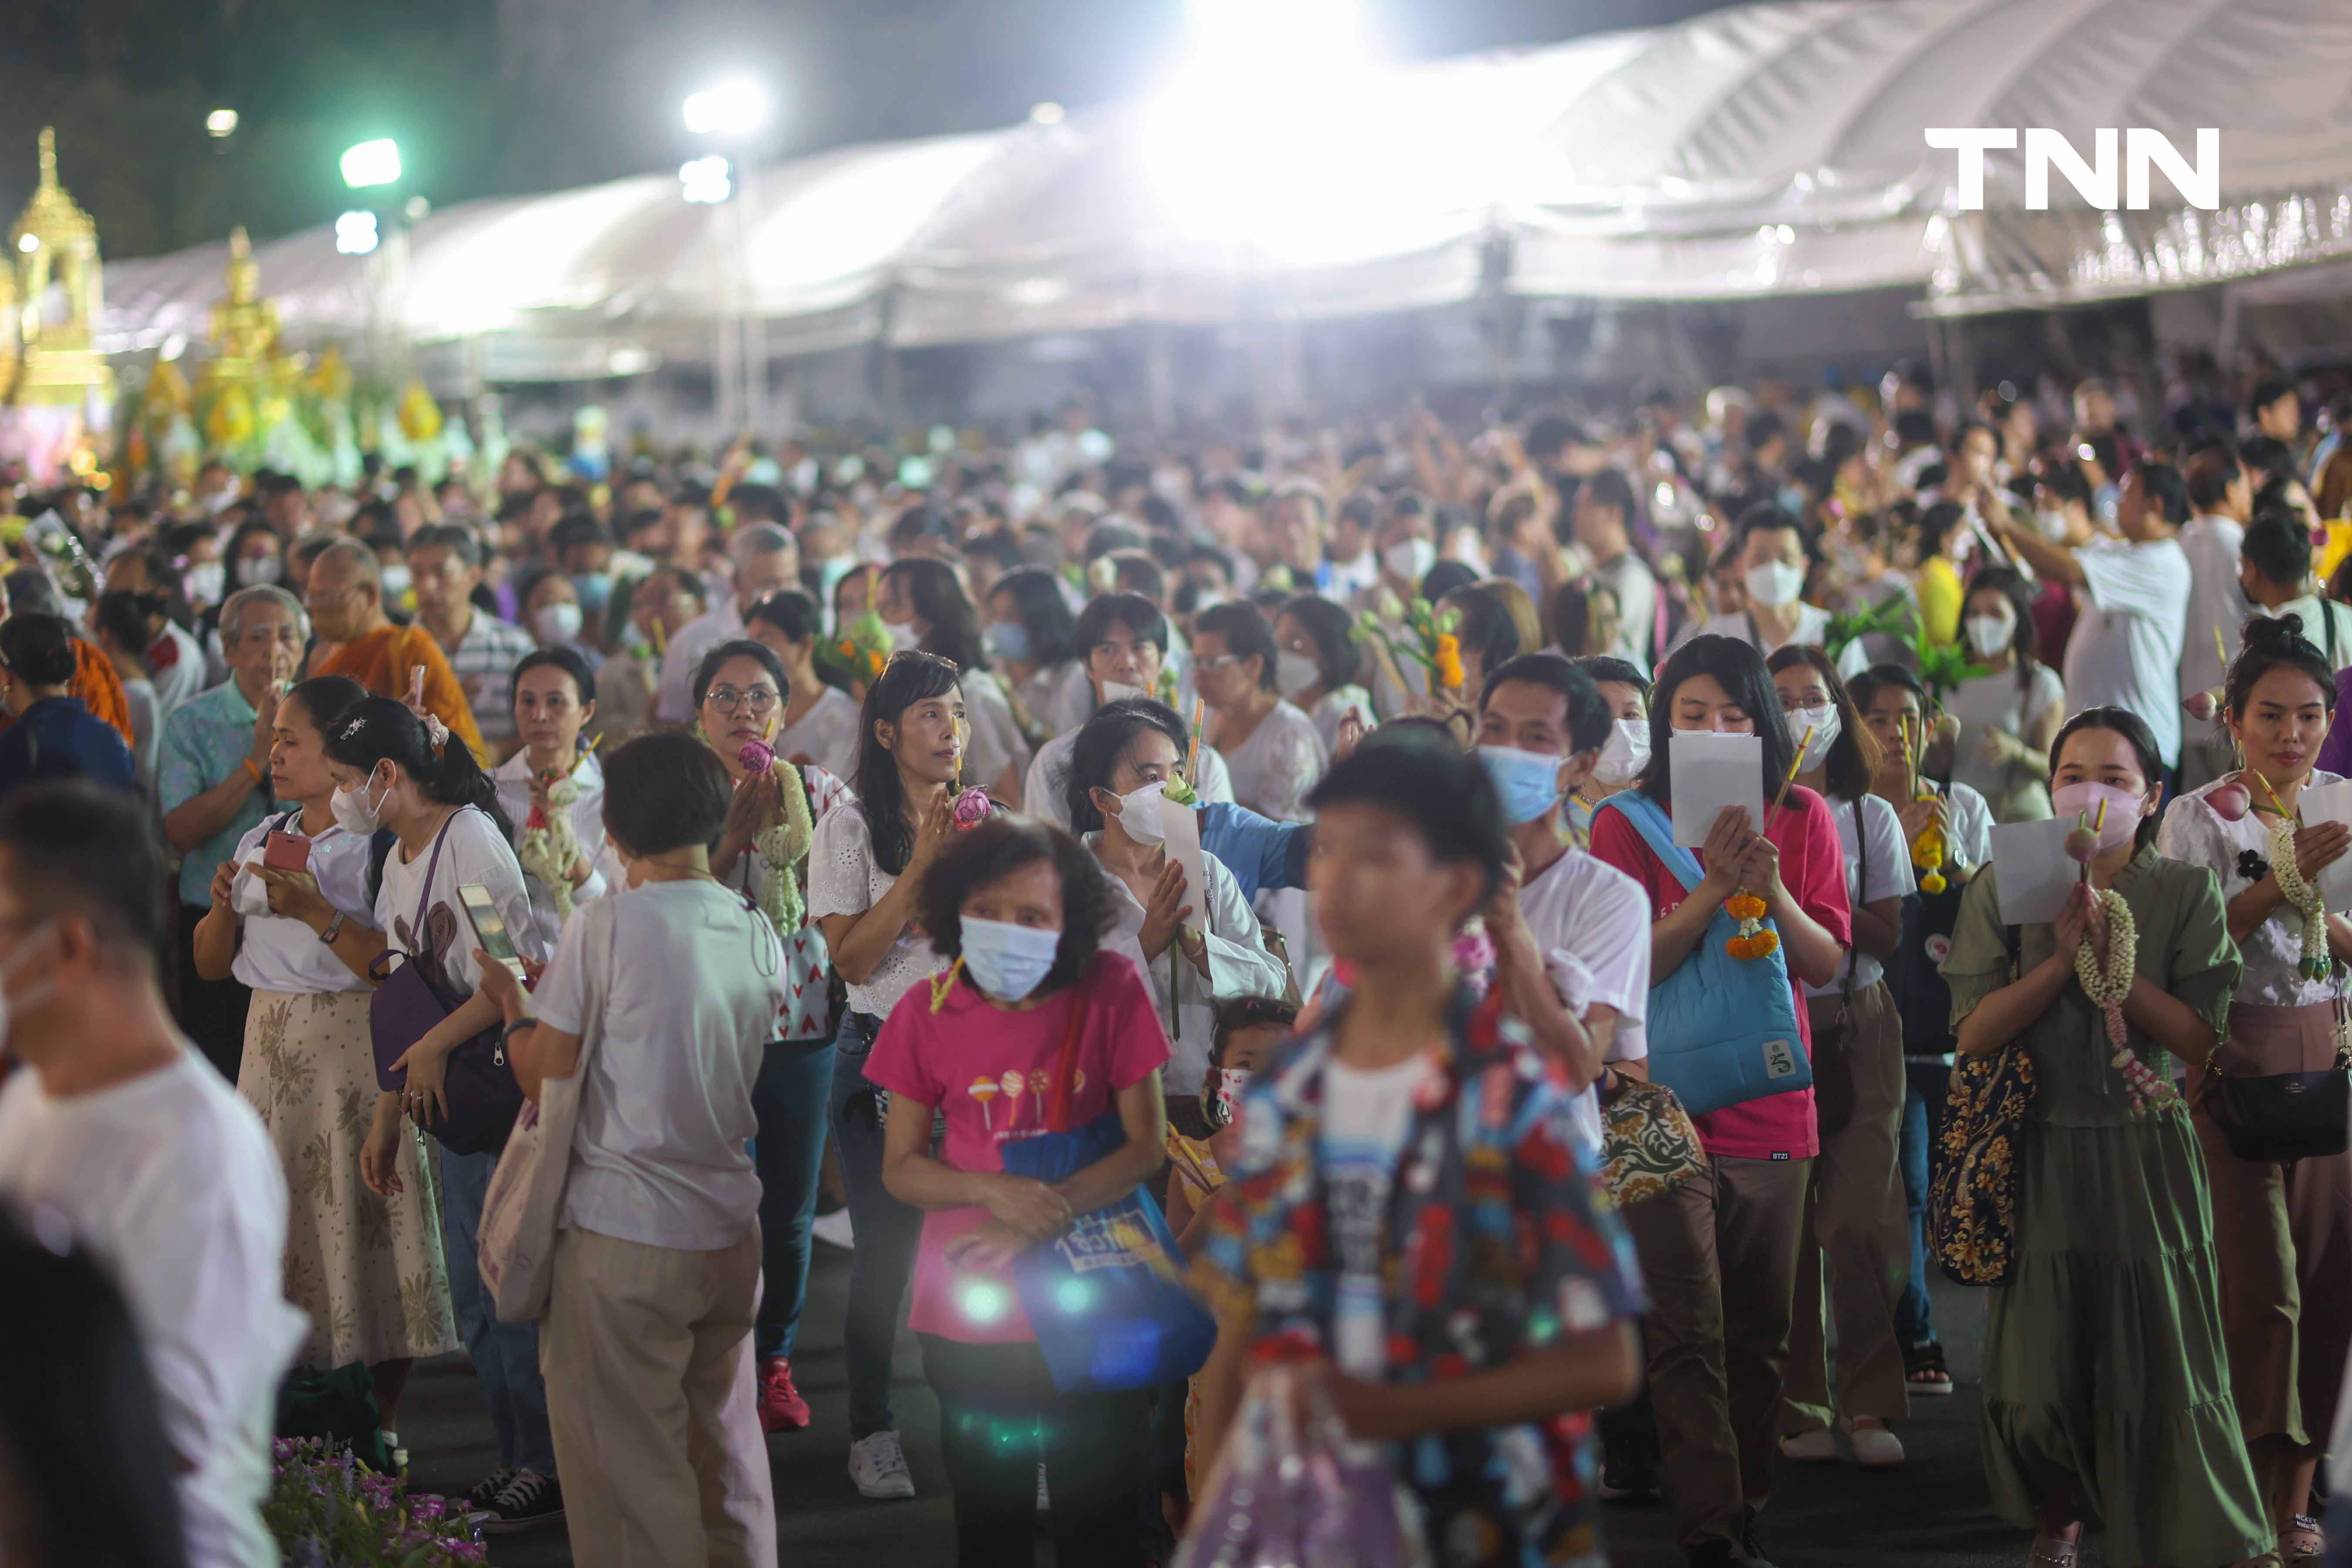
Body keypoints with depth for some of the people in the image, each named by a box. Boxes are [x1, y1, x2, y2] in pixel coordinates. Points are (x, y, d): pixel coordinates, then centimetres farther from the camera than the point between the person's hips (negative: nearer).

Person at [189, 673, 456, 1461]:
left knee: (365, 1217, -3)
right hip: (272, 1041, 6)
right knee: (280, 1212, 4)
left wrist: (316, 911, -23)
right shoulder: (262, 839, 13)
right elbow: (210, 963, 16)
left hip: (356, 1045, -6)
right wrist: (224, 902, -3)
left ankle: (381, 1425, 8)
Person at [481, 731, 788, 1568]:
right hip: (732, 1227, 6)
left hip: (624, 1233, -6)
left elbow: (546, 1080, -11)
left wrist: (512, 1001, 9)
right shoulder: (759, 934, 3)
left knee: (629, 1465, 2)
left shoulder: (605, 926, -13)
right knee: (725, 1441, 18)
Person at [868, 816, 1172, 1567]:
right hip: (970, 1317, 2)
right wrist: (994, 1190, -19)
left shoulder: (1111, 990, -10)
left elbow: (1147, 1145, -9)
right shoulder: (927, 1013, -6)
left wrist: (1038, 1222, -20)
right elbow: (900, 1167, 1)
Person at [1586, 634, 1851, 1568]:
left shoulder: (1802, 820, 6)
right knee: (1688, 1333, -7)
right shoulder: (1627, 824, -1)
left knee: (1761, 1329, 9)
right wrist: (1714, 889, -21)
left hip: (1773, 1109, 3)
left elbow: (1828, 962, 1)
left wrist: (1772, 892, -16)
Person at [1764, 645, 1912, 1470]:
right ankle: (1798, 1403, 7)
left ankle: (1869, 1402, 3)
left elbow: (1889, 939, 3)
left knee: (1860, 1221, -7)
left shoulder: (1872, 817, 8)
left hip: (1858, 1028, 1)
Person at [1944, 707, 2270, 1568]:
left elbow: (2200, 1036, -8)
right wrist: (2062, 960, -17)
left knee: (2157, 1359, -1)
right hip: (2040, 1150, 1)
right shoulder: (2005, 889, 1)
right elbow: (1973, 1033, -6)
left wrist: (2112, 960, -17)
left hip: (2144, 1150, -1)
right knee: (2037, 1369, 4)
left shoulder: (2186, 893, 0)